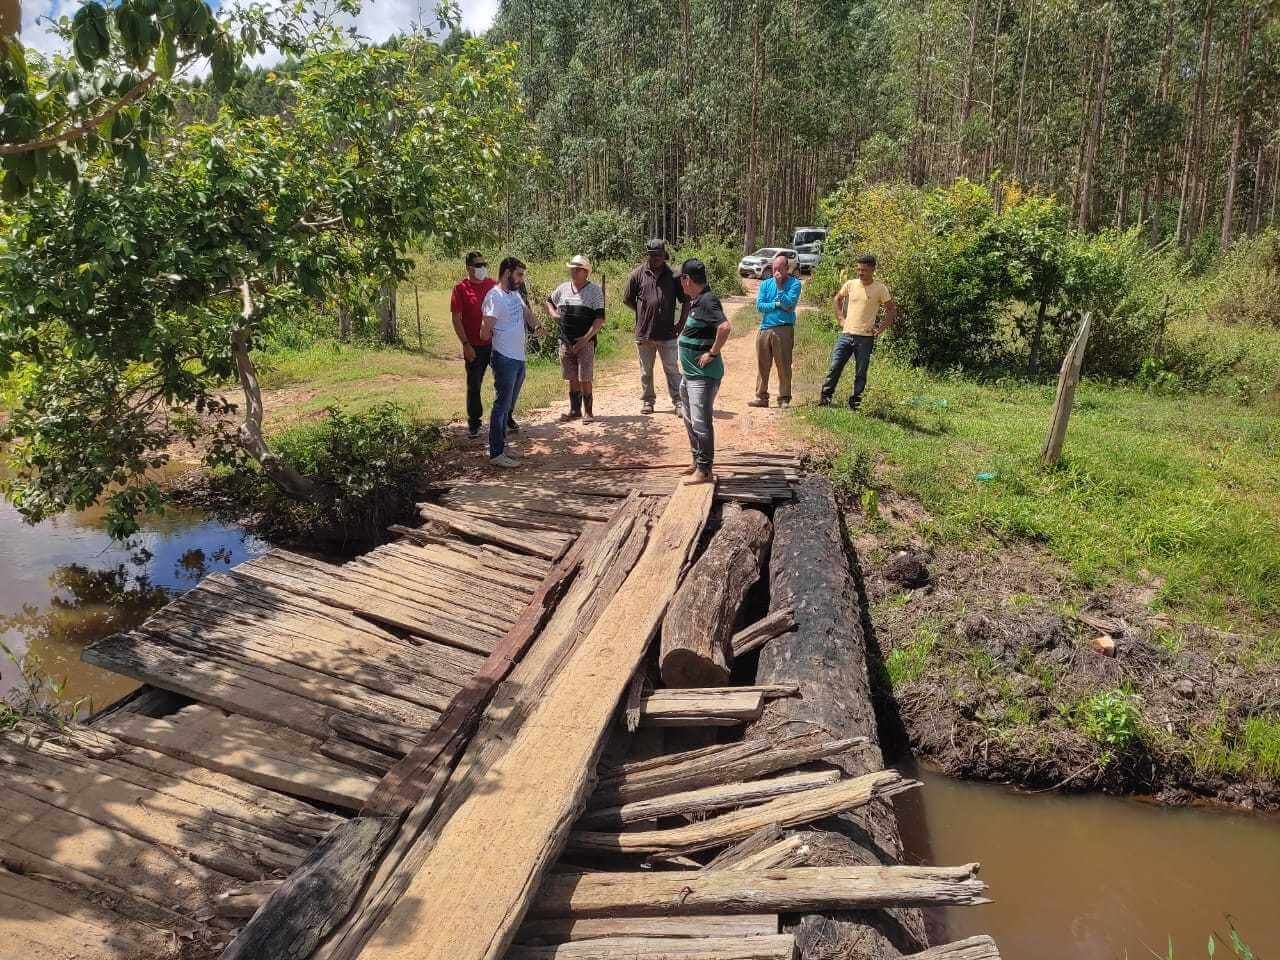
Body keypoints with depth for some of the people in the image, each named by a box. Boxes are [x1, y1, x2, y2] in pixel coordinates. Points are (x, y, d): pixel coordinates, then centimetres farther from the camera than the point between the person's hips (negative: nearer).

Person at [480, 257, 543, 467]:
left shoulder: (515, 293, 11)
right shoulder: (495, 297, -16)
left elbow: (526, 311, 26)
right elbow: (485, 332, -18)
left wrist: (536, 326, 5)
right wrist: (498, 339, 3)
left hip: (519, 358, 9)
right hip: (505, 359, -9)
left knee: (508, 406, 16)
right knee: (502, 406, -5)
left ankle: (501, 445, 26)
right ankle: (496, 454, -1)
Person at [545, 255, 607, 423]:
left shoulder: (594, 290, -4)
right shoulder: (563, 288, 10)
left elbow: (600, 318, -9)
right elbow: (549, 302, 28)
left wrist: (586, 338, -17)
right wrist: (554, 315, 7)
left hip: (585, 342, -4)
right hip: (565, 342, 4)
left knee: (585, 379, -4)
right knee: (572, 378, 11)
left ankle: (588, 411, 9)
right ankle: (575, 410, 20)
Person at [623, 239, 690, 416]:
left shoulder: (673, 275, 0)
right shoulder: (638, 274, -1)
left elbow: (685, 301, 6)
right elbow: (627, 300, 9)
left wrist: (681, 324, -1)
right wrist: (644, 314, 5)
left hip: (667, 333, -1)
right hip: (644, 332, 1)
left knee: (672, 369, 3)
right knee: (646, 371, 12)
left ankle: (678, 402, 8)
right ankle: (647, 401, 25)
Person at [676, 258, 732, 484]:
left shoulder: (707, 300, -19)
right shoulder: (697, 300, 12)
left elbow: (725, 327, -33)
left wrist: (712, 353, -23)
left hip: (704, 374, -11)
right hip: (690, 372, 11)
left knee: (701, 422, -6)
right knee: (690, 421, 20)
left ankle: (705, 471, 2)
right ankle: (698, 462, 32)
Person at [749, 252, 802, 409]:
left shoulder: (794, 283, 2)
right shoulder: (766, 284, 11)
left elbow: (788, 303, -12)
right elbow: (759, 306, 1)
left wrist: (779, 286, -11)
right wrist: (777, 304, -8)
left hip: (784, 329, -4)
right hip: (764, 329, 4)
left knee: (784, 365, -3)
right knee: (762, 365, 6)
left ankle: (784, 398, 5)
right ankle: (761, 397, 13)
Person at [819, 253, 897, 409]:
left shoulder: (880, 289, -4)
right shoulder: (850, 284, 4)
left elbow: (892, 310, 3)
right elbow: (838, 299, 22)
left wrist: (881, 329, -5)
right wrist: (840, 318, 11)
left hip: (865, 338, -2)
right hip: (846, 334, 3)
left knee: (860, 374, 3)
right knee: (834, 367, -1)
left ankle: (854, 404, 12)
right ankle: (825, 396, 9)